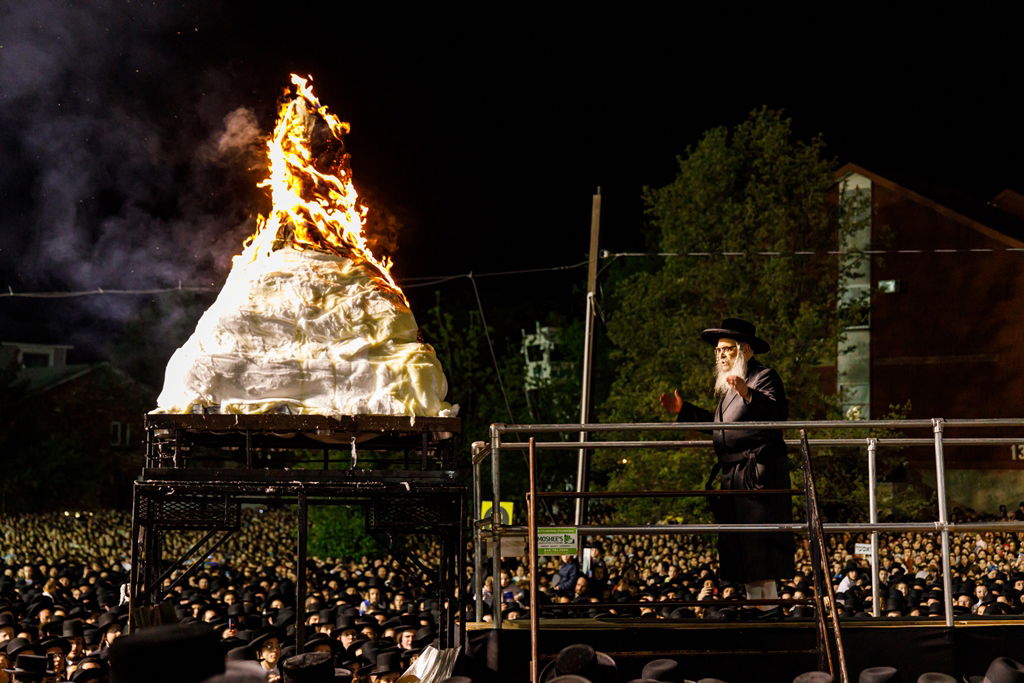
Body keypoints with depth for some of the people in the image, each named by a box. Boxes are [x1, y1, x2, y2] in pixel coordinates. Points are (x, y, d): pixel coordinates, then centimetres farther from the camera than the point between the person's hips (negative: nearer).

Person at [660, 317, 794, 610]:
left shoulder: (764, 377, -5)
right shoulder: (730, 384, 23)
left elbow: (778, 412, -22)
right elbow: (721, 426, 26)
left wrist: (748, 395, -36)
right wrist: (683, 410, 24)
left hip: (757, 473, -10)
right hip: (734, 476, 10)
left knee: (759, 546, -12)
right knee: (739, 549, 8)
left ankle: (769, 605, -12)